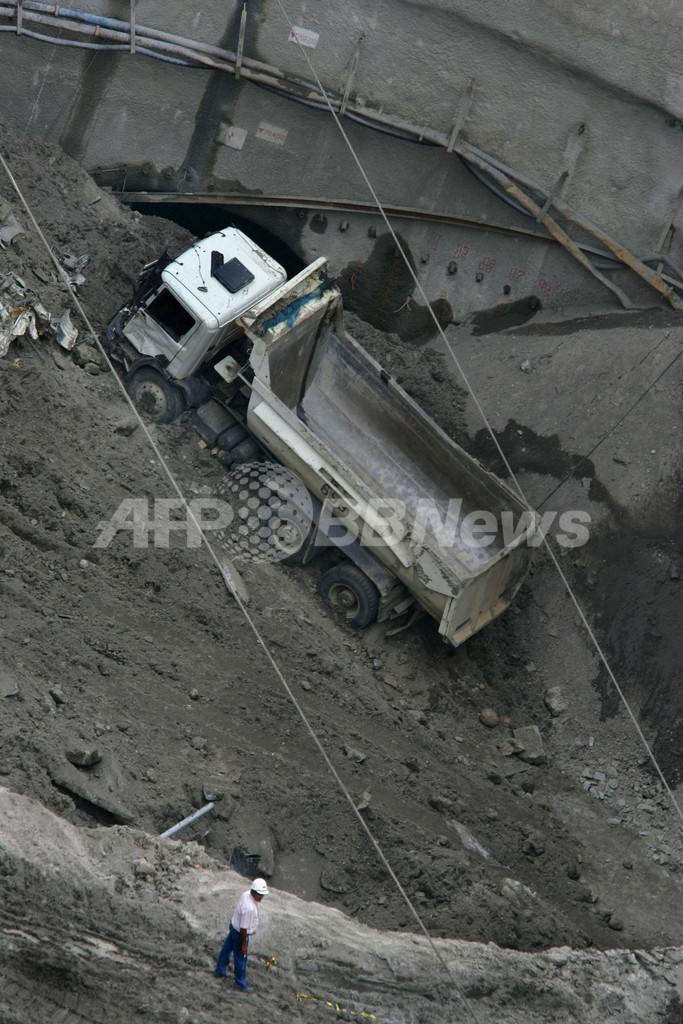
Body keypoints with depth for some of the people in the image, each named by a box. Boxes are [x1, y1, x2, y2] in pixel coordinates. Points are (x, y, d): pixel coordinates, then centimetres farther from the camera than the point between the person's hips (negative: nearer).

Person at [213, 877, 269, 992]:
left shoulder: (246, 894, -10)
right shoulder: (249, 908, -38)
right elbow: (243, 928, -29)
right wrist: (244, 944, -18)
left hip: (234, 926, 9)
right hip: (239, 934, -9)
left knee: (226, 949, 27)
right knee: (241, 958, 10)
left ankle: (220, 971, 49)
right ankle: (241, 984, 29)